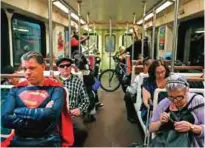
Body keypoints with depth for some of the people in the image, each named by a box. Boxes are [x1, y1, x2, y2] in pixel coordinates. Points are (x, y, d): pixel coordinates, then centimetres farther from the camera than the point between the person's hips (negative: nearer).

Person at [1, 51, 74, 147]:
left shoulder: (56, 89, -1)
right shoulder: (16, 89, 8)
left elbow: (52, 113, -17)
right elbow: (4, 119, -3)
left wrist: (20, 111, -7)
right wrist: (42, 114, -11)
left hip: (48, 142, -2)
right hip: (19, 142, 3)